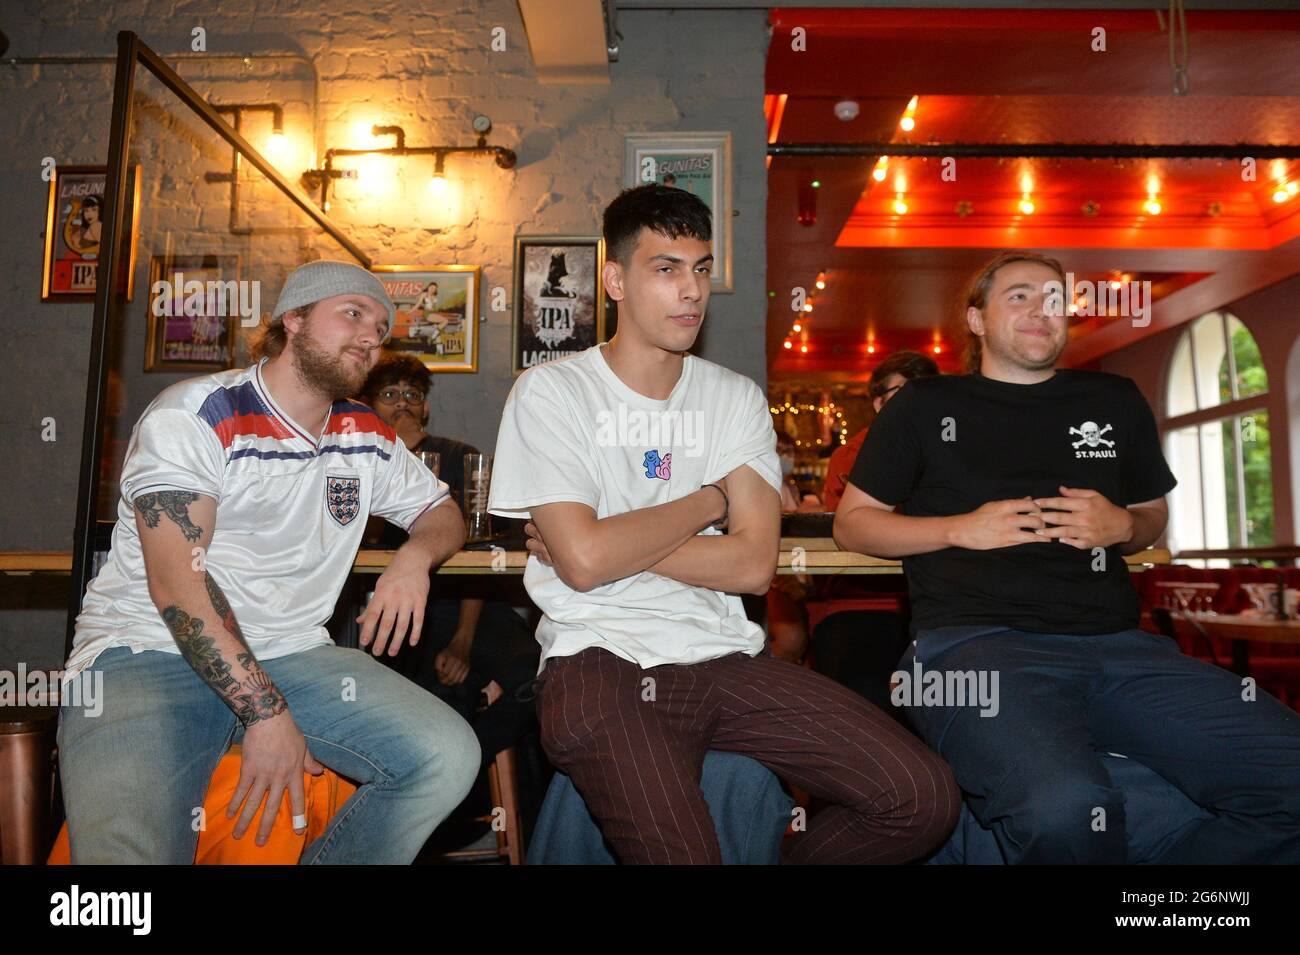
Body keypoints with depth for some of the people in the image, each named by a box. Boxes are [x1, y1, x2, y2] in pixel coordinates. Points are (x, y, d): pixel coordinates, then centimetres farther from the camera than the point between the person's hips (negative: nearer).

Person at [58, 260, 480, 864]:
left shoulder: (367, 438, 12)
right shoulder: (194, 415, -7)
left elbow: (443, 511, 22)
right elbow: (175, 581, -15)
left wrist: (415, 556, -4)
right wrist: (266, 712, -22)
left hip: (290, 654, 5)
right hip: (146, 653, -5)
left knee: (449, 756, -18)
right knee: (127, 849, -33)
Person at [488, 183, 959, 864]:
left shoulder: (736, 398, 12)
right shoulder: (549, 391, 0)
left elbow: (753, 565, 1)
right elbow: (584, 561, -13)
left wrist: (616, 545, -6)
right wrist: (707, 501, -1)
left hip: (723, 656, 5)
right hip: (601, 661, -4)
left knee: (925, 799, -7)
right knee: (680, 854, -28)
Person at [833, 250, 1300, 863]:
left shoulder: (1115, 402, 23)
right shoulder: (923, 407, 12)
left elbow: (1153, 514, 32)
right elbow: (851, 524, 12)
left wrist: (1122, 525, 6)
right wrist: (960, 528, -4)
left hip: (1117, 644, 5)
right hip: (974, 643, -4)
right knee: (1064, 810, -36)